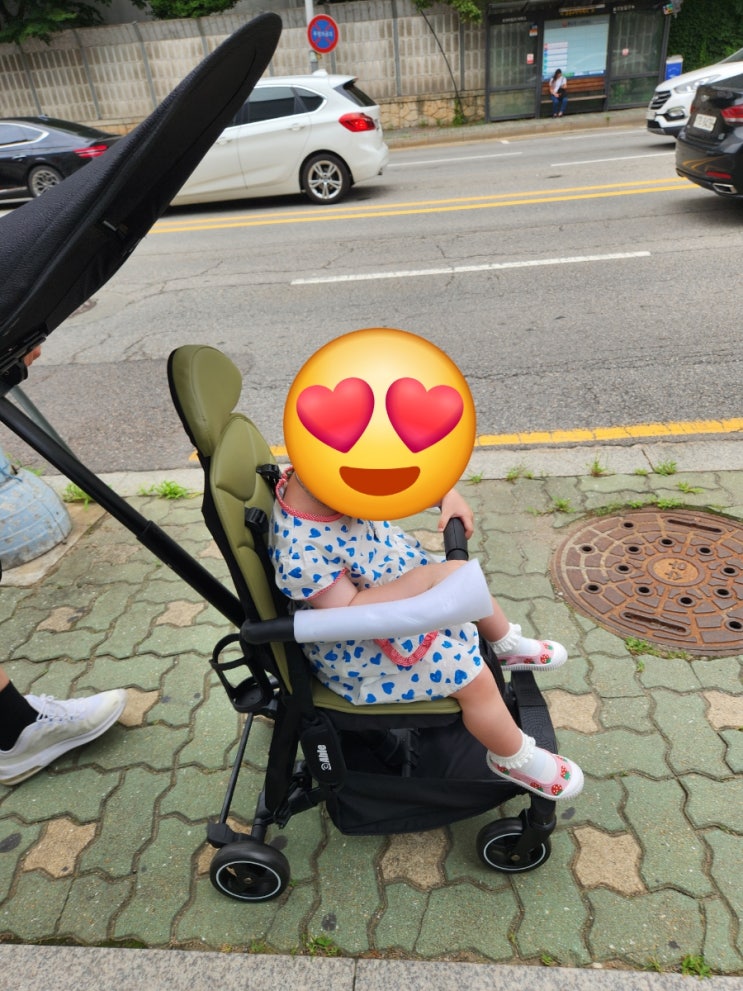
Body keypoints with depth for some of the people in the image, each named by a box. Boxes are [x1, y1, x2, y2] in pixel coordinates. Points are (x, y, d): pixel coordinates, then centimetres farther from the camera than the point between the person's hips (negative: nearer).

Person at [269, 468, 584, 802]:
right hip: (363, 645, -8)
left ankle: (510, 645, 52)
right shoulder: (302, 552, -39)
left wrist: (448, 494, -15)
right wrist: (421, 581, -37)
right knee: (473, 677, -8)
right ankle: (515, 758, 23)